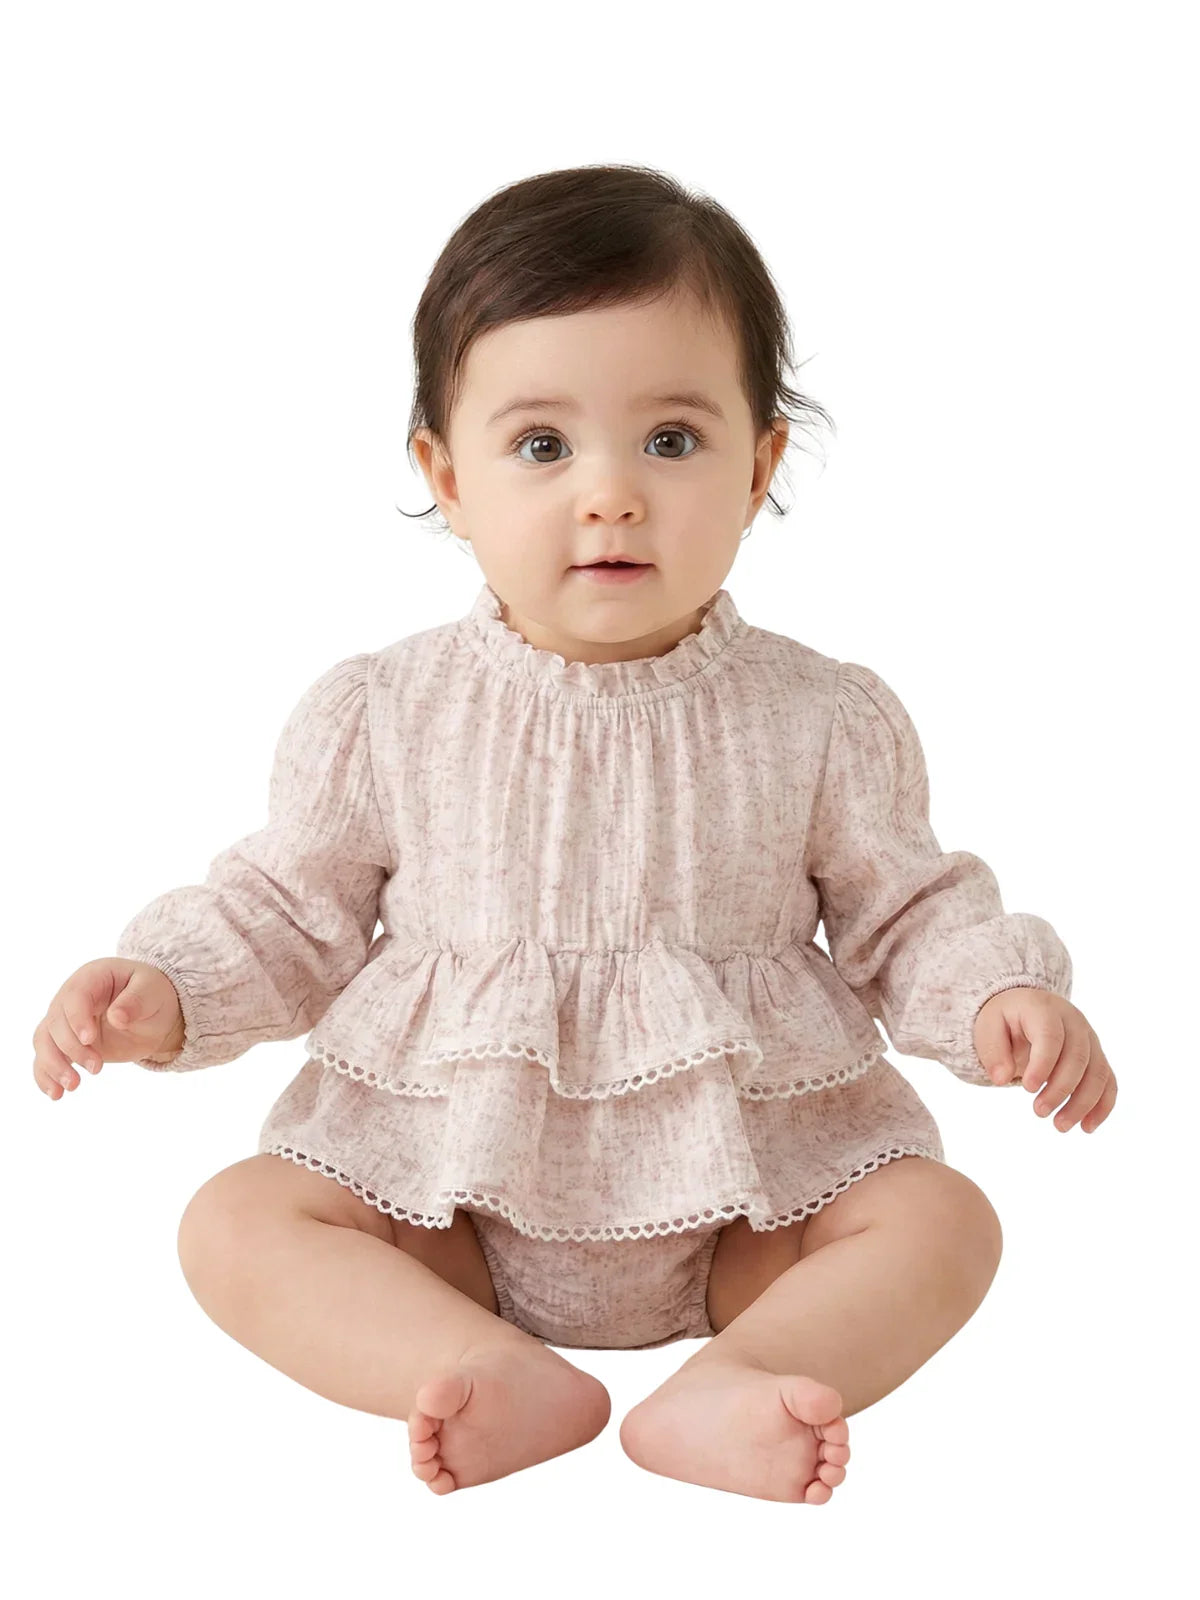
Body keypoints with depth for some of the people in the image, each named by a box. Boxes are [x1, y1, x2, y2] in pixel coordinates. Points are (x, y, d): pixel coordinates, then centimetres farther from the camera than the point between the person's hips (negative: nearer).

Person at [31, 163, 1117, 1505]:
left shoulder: (820, 722, -7)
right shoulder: (386, 717, -6)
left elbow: (903, 910, 3)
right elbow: (288, 913, 4)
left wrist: (1004, 995, -16)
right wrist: (160, 992, -12)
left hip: (739, 1197, 0)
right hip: (449, 1187, 1)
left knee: (943, 1218, -19)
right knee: (233, 1223, -18)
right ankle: (508, 1380, -32)